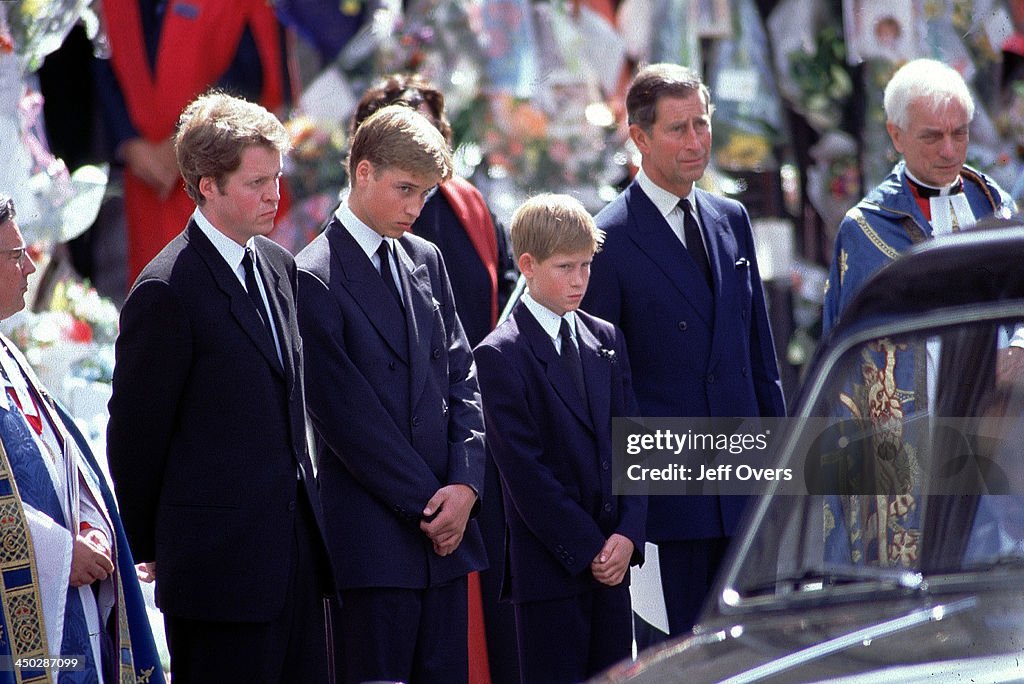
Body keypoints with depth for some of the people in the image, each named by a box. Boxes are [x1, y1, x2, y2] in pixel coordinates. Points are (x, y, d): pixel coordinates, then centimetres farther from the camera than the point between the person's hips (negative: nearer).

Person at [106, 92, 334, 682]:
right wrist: (146, 548, 1)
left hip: (299, 548, 8)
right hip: (221, 562, -8)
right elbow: (136, 434, -7)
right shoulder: (167, 292, -14)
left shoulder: (279, 266, 11)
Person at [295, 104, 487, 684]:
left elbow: (461, 379, 12)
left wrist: (465, 485, -3)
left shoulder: (426, 260, 14)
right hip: (373, 538, -6)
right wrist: (425, 502, -10)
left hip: (447, 528, 6)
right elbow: (346, 414, -11)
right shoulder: (315, 279, -8)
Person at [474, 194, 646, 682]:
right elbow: (524, 470, -11)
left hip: (612, 556, 6)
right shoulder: (501, 355, -6)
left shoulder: (606, 340, 12)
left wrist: (628, 534, -5)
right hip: (549, 564, -5)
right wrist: (586, 550, -13)